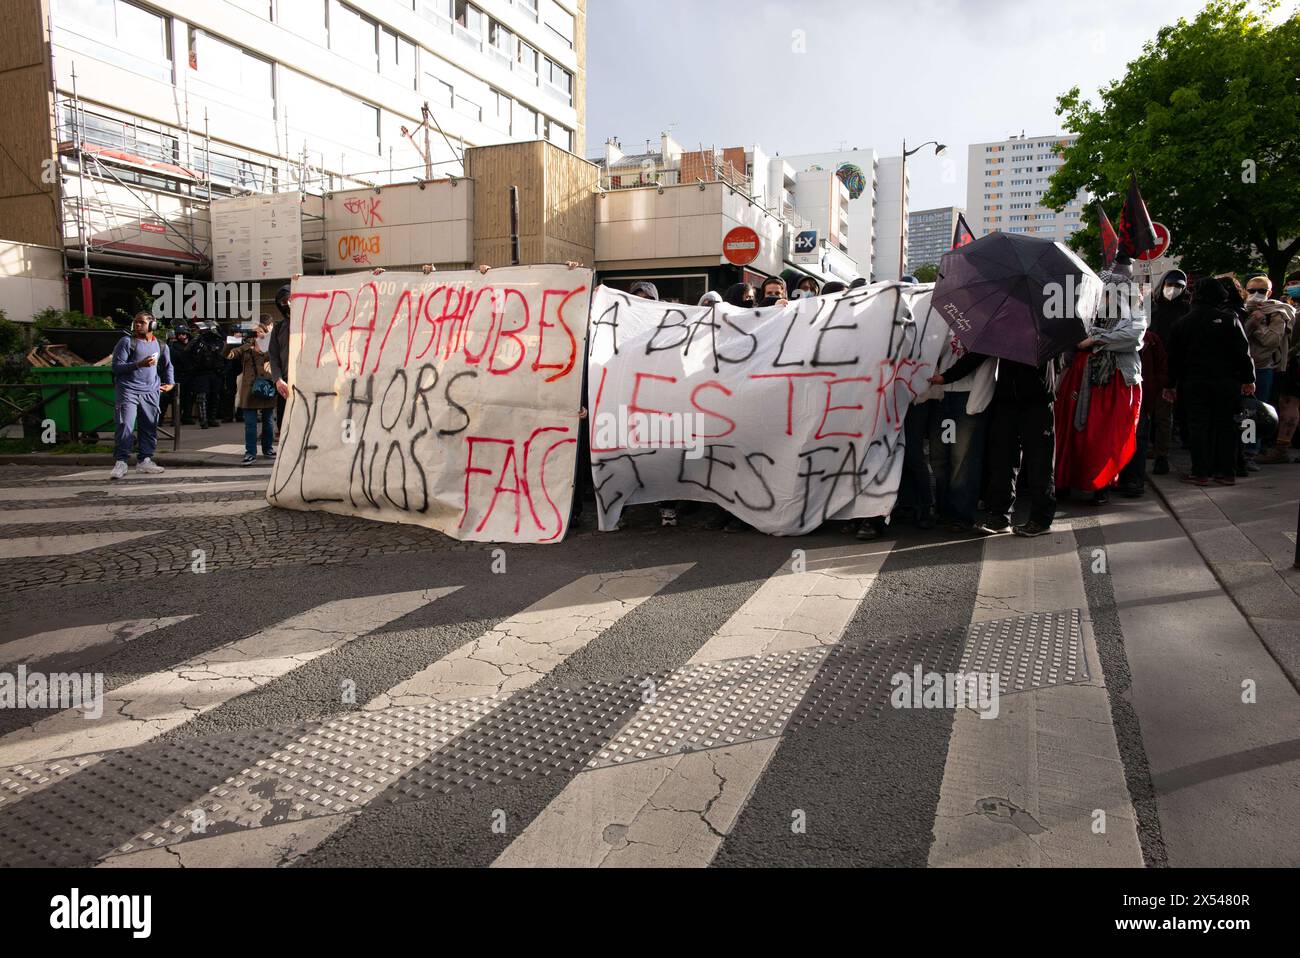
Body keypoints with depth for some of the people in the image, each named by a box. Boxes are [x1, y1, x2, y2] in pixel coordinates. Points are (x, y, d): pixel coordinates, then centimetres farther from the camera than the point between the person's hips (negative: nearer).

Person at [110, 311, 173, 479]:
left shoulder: (161, 346, 12)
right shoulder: (126, 341, -2)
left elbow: (167, 366, 28)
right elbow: (117, 366, -7)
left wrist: (170, 382, 15)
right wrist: (139, 364, -19)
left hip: (150, 392, 4)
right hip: (128, 391, -4)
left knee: (150, 427, 7)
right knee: (125, 426, -10)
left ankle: (144, 461, 17)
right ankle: (120, 463, -6)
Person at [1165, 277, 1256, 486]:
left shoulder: (1186, 322, 2)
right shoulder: (1230, 319, -2)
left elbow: (1175, 356, 5)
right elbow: (1243, 351, -3)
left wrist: (1171, 384, 11)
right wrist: (1248, 379, 4)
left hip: (1195, 382, 0)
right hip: (1227, 381, 0)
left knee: (1198, 426, 2)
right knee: (1226, 425, 7)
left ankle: (1200, 472, 0)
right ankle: (1227, 472, 10)